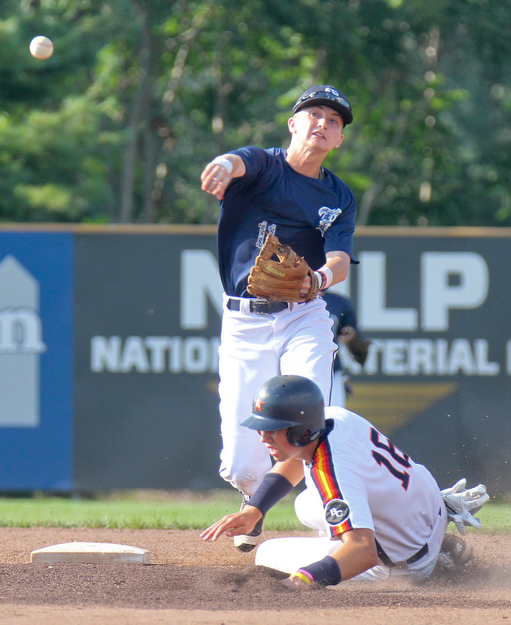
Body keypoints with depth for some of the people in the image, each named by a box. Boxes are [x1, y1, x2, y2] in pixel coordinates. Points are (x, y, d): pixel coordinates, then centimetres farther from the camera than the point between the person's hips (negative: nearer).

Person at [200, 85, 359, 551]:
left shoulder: (340, 199, 9)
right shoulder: (263, 165, 1)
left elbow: (340, 261, -6)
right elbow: (238, 163, -24)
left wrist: (319, 278, -32)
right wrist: (223, 168, -50)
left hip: (304, 318, 1)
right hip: (244, 323, -1)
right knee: (242, 464, -3)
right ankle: (258, 496, 32)